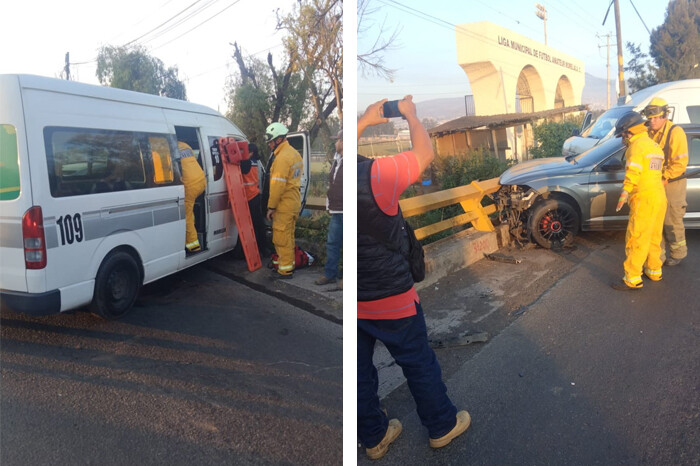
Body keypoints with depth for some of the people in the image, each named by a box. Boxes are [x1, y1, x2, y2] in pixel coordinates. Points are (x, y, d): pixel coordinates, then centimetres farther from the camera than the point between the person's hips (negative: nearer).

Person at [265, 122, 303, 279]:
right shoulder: (294, 154, 13)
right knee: (288, 236, 18)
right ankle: (289, 263, 28)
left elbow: (277, 184, -21)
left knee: (281, 237, -2)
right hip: (294, 202, 10)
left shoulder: (282, 157, -18)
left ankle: (285, 270, 4)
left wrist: (271, 206, -16)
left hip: (284, 205, -10)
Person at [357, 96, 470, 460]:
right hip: (389, 298, -4)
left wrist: (365, 121, 14)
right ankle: (442, 426, 39)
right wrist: (410, 113, 3)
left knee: (359, 371, 20)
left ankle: (373, 437, 40)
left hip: (357, 302, 5)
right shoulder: (373, 175, -27)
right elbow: (425, 153, -12)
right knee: (419, 364, 18)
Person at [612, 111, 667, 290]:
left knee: (636, 240, -7)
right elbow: (655, 172, 19)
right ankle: (654, 271, 31)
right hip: (660, 197, 10)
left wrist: (624, 194, -20)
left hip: (644, 199, -10)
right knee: (653, 237, 19)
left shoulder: (637, 145, -10)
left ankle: (633, 280, -5)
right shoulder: (654, 145, 19)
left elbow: (633, 173, -19)